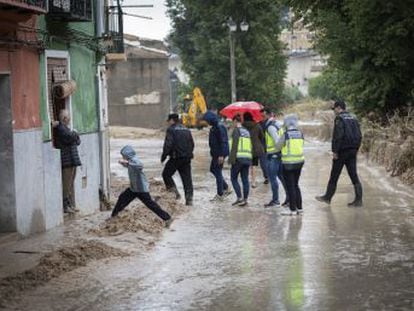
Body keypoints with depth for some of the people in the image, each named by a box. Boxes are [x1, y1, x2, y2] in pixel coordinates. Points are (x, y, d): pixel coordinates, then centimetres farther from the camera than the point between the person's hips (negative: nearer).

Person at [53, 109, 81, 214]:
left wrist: (73, 135, -3)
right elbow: (69, 138, -22)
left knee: (71, 184, 13)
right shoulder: (60, 128, -12)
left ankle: (72, 205, 19)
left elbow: (78, 141, 17)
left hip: (72, 161, 10)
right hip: (66, 161, -10)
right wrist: (75, 133, -2)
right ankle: (65, 206, 1)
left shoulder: (67, 128, 19)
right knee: (66, 185, -5)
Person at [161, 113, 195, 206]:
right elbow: (192, 144, 19)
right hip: (187, 158, 6)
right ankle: (189, 199, 2)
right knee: (187, 178, 7)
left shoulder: (171, 130, -7)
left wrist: (163, 156, -6)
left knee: (166, 174, 10)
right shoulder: (186, 130, 16)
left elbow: (168, 145, -14)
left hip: (176, 157, -6)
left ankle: (175, 192, -4)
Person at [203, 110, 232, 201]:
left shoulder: (219, 127, -19)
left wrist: (221, 155, -26)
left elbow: (223, 142, -23)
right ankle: (226, 189, 24)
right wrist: (213, 152, 23)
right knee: (213, 169, 18)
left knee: (218, 172, -4)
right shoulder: (214, 127, 13)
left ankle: (220, 195, 3)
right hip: (215, 153, 11)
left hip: (219, 154, -11)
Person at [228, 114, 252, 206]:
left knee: (234, 178, 3)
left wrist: (231, 159, -15)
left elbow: (234, 145, -14)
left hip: (239, 158, -6)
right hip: (248, 158, 6)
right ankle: (245, 199, 7)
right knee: (245, 179, 7)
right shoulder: (247, 131, 17)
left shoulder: (236, 130, -5)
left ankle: (239, 197, -6)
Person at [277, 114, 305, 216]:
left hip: (288, 163, -6)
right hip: (299, 161, 6)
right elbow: (301, 145, 8)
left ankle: (293, 209, 6)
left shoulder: (285, 135, -13)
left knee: (290, 186, 3)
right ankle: (299, 208, 20)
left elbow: (278, 145, -4)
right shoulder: (300, 134, 2)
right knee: (295, 185, 17)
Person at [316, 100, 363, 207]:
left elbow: (338, 136, -19)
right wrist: (356, 149, 17)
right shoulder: (353, 118, 13)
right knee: (354, 175, 6)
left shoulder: (339, 119, -11)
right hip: (353, 151, 7)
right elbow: (359, 135, 13)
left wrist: (335, 151, -15)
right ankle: (358, 200, 1)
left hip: (342, 151, -7)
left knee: (334, 175, 5)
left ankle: (327, 197, 15)